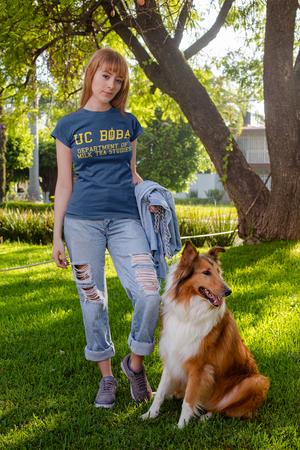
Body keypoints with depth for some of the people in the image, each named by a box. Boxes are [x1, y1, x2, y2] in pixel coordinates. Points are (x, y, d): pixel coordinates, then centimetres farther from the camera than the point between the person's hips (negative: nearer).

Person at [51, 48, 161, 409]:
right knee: (93, 301, 5)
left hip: (125, 219, 1)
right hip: (82, 220, -1)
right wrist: (56, 236, 4)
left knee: (149, 293, -14)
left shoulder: (128, 122, 12)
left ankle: (135, 363, 10)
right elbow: (64, 184, 7)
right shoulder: (69, 125, 6)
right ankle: (106, 376, 21)